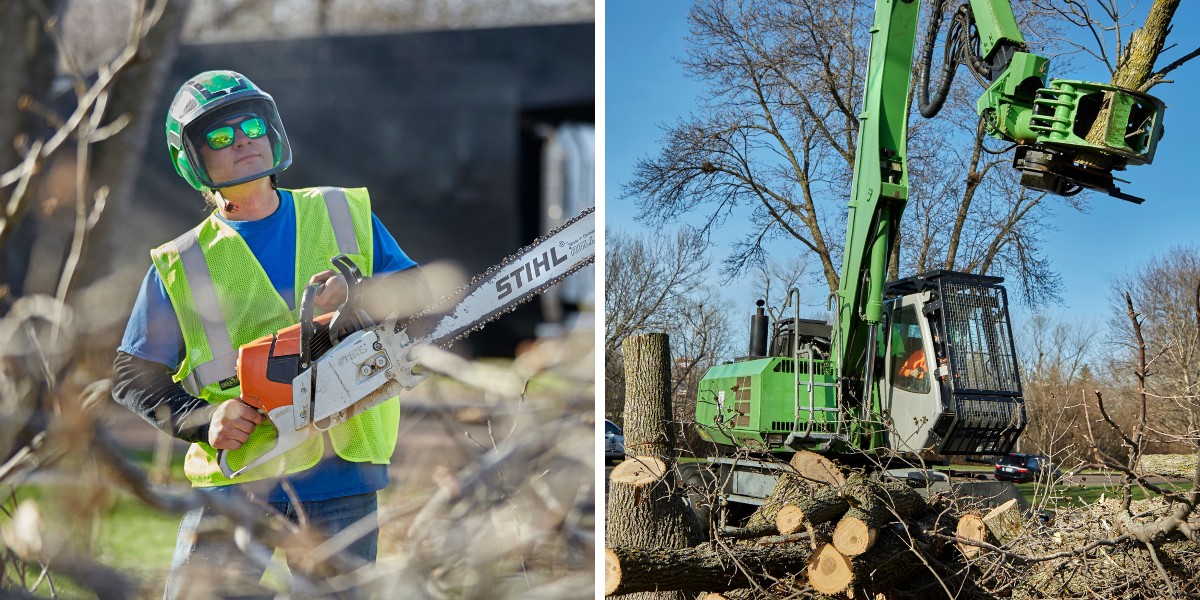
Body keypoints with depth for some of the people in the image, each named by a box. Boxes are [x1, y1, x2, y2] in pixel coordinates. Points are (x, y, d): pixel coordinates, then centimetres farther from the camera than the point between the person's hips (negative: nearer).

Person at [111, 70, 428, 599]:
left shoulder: (346, 214, 9)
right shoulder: (181, 265, 4)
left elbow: (419, 290, 6)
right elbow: (133, 376, 6)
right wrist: (203, 418, -11)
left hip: (342, 482, 1)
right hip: (233, 484, -1)